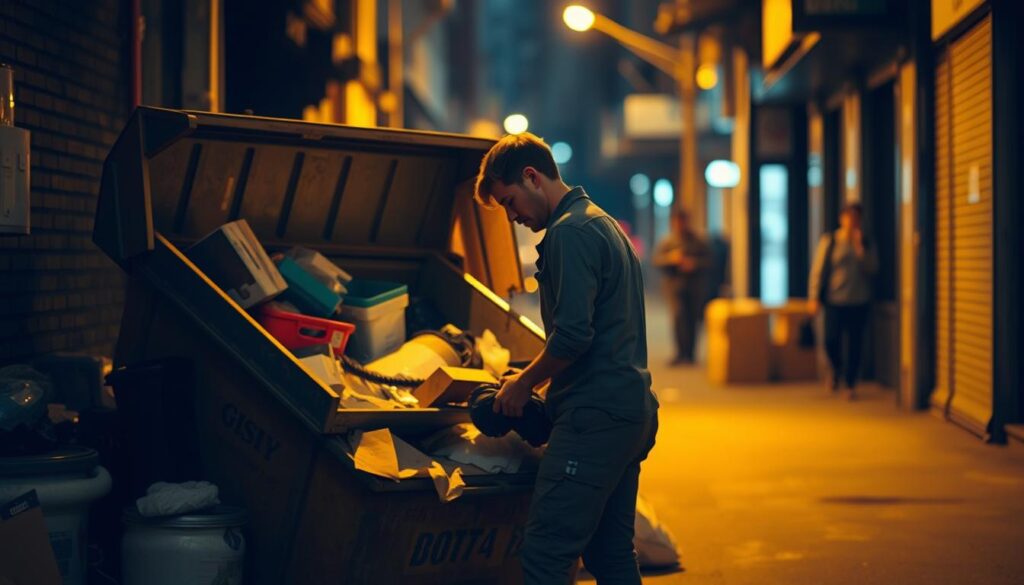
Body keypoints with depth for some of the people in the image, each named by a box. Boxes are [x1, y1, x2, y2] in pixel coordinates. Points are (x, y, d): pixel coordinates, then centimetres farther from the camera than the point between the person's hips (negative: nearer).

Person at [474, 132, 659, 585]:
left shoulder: (570, 231, -11)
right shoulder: (605, 225, 21)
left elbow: (572, 335, -20)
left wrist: (524, 383, -5)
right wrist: (536, 380, 21)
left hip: (595, 416, -11)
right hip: (631, 410, 11)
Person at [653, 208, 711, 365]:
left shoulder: (698, 241, 7)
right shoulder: (667, 241, 6)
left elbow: (708, 259, 6)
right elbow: (657, 259, 3)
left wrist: (695, 263, -12)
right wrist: (671, 258, -15)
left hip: (695, 284, 1)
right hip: (674, 283, -1)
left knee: (692, 318, 3)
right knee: (678, 315, -17)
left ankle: (689, 353, 13)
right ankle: (681, 352, -18)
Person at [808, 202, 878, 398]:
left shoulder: (865, 244, 10)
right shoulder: (829, 241, 3)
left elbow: (871, 269, -3)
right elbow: (817, 270, 1)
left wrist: (859, 247, -12)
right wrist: (814, 297, -5)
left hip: (859, 302, 2)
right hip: (835, 301, -2)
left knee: (854, 344, 0)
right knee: (831, 341, -9)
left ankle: (851, 384, 10)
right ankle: (836, 369, 22)